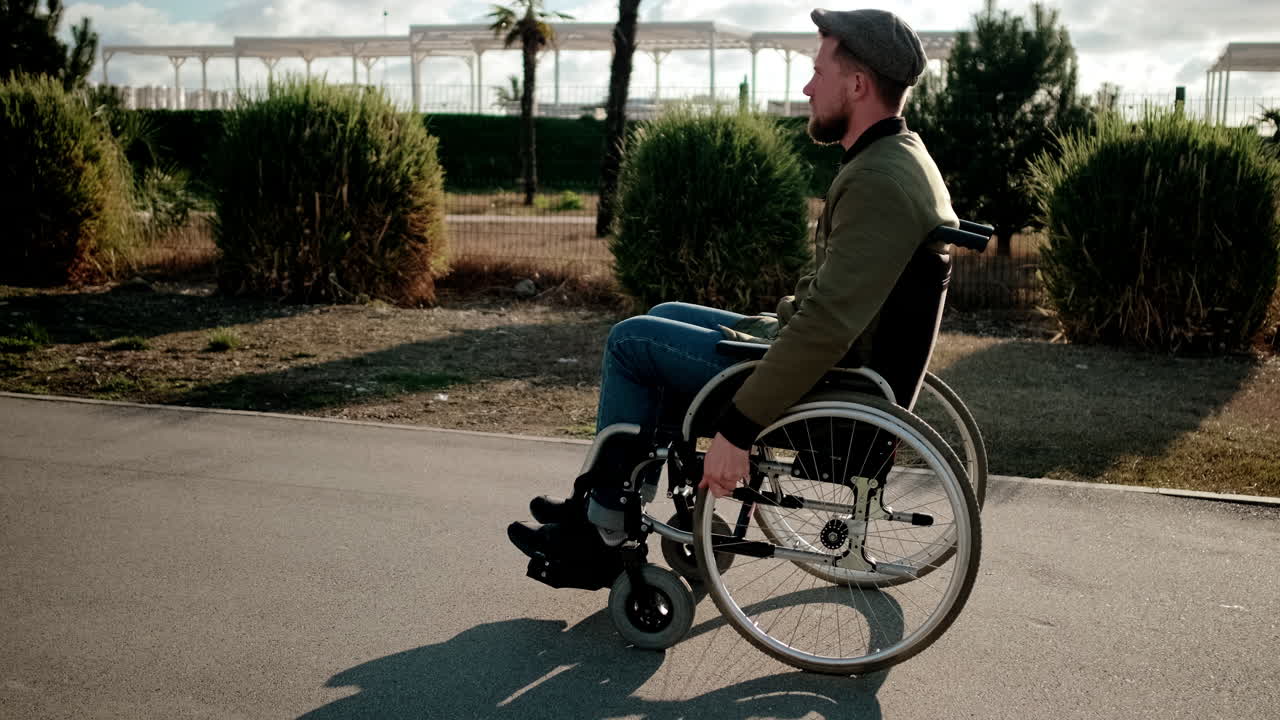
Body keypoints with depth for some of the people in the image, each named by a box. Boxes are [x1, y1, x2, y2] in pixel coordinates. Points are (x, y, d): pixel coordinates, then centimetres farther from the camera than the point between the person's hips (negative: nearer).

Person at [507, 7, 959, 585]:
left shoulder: (878, 184, -26)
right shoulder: (898, 158, 8)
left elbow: (826, 327, -33)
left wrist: (737, 429, -31)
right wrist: (769, 324, 18)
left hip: (824, 387, -10)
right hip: (839, 360, 10)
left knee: (630, 341, -2)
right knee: (664, 317, 19)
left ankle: (601, 527, 9)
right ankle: (599, 497, 23)